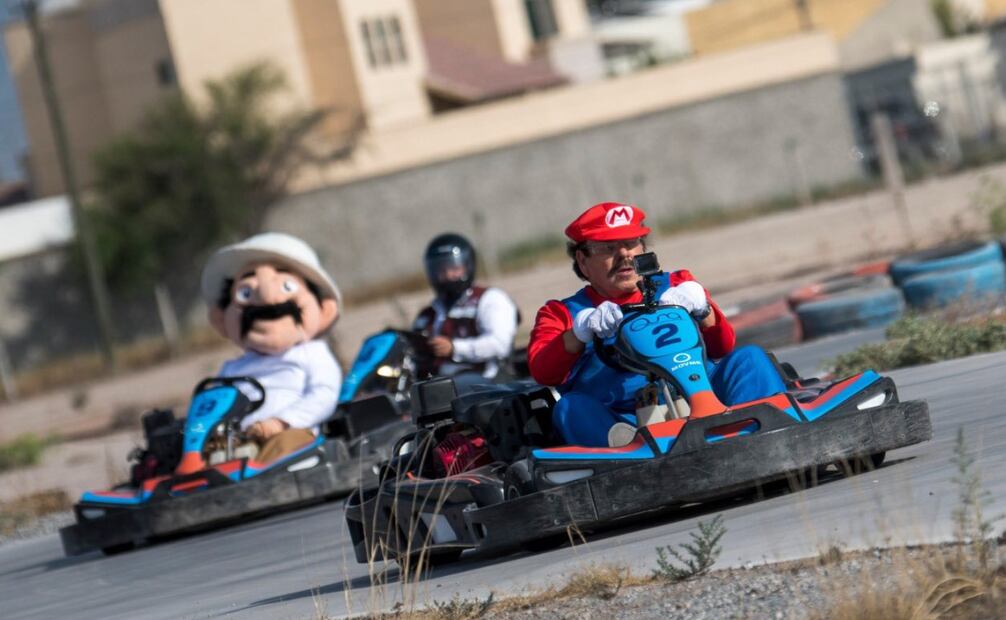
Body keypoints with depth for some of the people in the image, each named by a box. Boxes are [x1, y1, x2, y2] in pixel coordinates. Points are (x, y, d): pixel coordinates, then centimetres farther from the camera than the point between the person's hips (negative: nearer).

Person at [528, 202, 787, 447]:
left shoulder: (675, 285, 26)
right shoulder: (562, 313, 23)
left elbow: (722, 347, 11)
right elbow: (542, 371, 2)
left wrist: (701, 307, -11)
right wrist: (581, 333, -16)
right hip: (620, 420, -1)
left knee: (749, 359, -20)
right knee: (570, 407, -29)